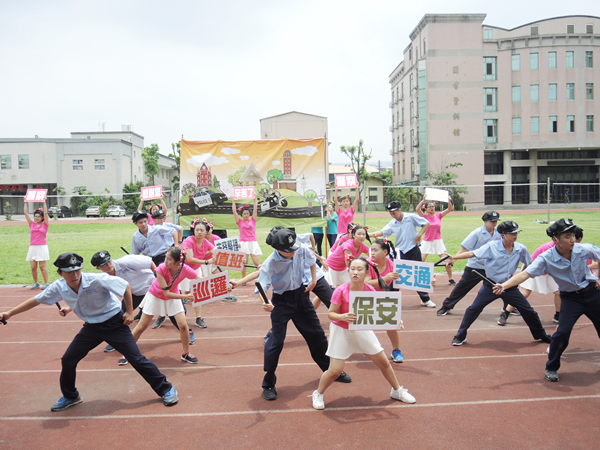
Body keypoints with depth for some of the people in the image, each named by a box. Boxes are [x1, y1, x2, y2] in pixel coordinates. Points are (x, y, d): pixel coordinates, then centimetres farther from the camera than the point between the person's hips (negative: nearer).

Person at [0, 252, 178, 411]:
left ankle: (166, 389, 6)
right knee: (68, 360, 5)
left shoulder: (98, 280, -27)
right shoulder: (59, 287, -11)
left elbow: (125, 286, -17)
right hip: (91, 327, 5)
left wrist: (129, 312, -12)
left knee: (136, 359, -8)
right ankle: (70, 397, 32)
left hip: (114, 324, -5)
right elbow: (36, 300, 4)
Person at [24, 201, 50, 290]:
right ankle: (36, 283, 15)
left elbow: (45, 213, -6)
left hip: (42, 247, -4)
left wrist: (44, 202, -5)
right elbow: (25, 212, 11)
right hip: (32, 247, 4)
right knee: (33, 267, 3)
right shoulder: (31, 224, 12)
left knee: (42, 267, -3)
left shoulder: (45, 224, 3)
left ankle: (46, 283, 4)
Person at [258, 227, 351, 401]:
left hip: (300, 294, 5)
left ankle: (331, 369, 35)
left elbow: (312, 262, 9)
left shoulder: (301, 250, -14)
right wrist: (265, 303, -53)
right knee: (276, 341, -10)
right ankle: (268, 385, 7)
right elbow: (262, 288, -33)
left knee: (317, 334, 13)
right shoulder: (269, 265, -27)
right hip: (281, 300, -5)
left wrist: (313, 280, 1)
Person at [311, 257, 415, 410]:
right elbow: (330, 313, -16)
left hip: (362, 330, 4)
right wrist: (343, 317, -36)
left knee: (383, 362, 10)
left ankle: (397, 390, 36)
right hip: (342, 331, -4)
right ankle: (318, 394, 20)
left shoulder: (370, 290, -11)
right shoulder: (341, 291, -21)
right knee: (335, 370, -8)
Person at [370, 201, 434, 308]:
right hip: (400, 252, 3)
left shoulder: (411, 217, -5)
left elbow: (427, 224, 0)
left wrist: (419, 235, -10)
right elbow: (382, 232, -3)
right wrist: (368, 234, -15)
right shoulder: (392, 223, 3)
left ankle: (425, 300, 17)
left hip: (413, 250, -2)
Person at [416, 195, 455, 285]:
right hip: (427, 241, -2)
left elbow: (450, 209, -3)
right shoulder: (424, 216, -3)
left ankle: (450, 279, 18)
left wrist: (449, 201, -20)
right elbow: (417, 209, -21)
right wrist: (423, 200, -32)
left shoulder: (438, 215, 4)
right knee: (421, 261, -4)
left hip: (438, 241, 2)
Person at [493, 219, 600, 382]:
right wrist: (504, 285, -44)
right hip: (570, 297, -2)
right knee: (563, 332, -14)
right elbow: (525, 273, -30)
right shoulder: (546, 258, -22)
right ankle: (551, 368, 7)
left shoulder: (584, 249, -15)